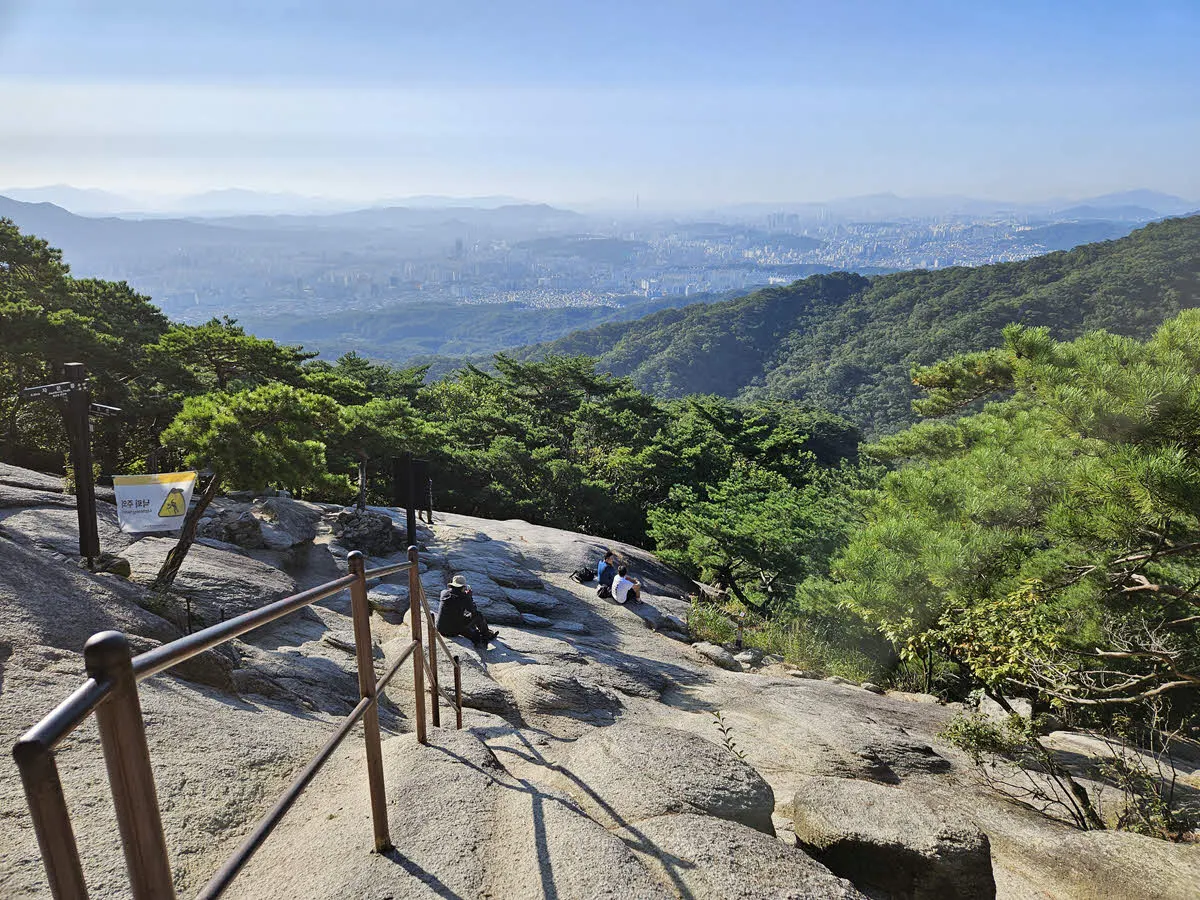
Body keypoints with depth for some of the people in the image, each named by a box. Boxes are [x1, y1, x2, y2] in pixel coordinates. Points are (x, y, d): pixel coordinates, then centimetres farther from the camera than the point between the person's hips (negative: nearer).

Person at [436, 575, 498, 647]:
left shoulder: (444, 593, -1)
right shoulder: (463, 597, -15)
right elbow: (474, 610, 1)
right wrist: (470, 595, 10)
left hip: (441, 630, 6)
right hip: (454, 632, -6)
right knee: (478, 615, 9)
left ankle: (477, 639, 32)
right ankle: (487, 634, 31)